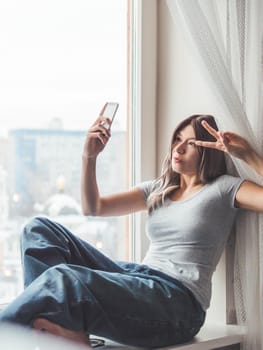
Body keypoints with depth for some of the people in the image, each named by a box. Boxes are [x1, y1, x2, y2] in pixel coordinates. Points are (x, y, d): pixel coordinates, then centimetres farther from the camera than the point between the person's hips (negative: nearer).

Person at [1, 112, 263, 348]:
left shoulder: (223, 188, 6)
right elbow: (93, 208, 18)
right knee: (40, 229, -6)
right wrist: (89, 157, 4)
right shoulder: (158, 189, 23)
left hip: (179, 302, -8)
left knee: (64, 276, -33)